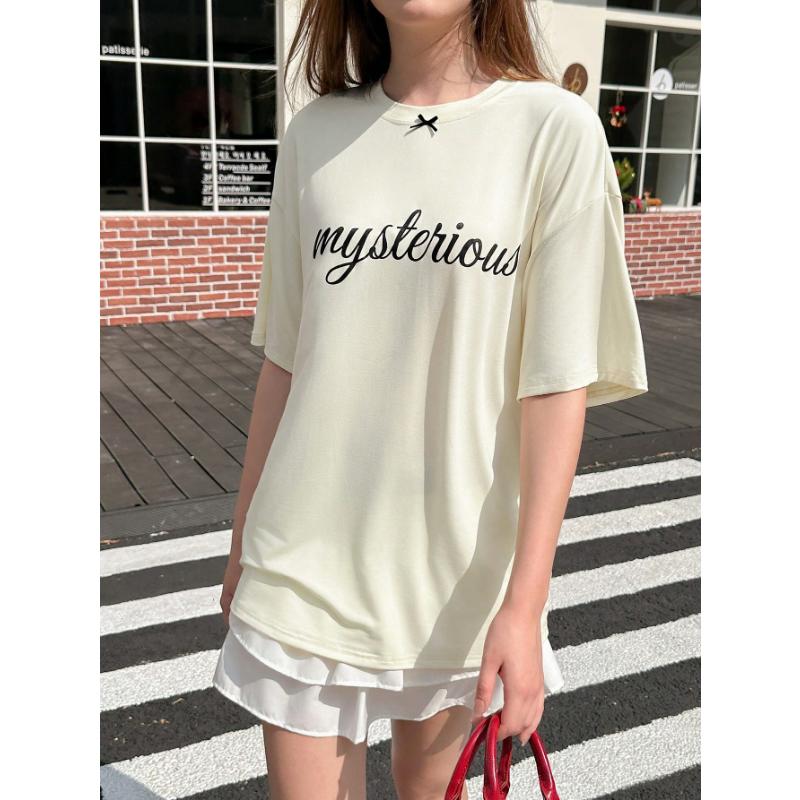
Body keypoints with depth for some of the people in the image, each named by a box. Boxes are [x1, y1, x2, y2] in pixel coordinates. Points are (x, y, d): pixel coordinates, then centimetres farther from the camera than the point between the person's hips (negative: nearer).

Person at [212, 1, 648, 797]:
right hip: (307, 560, 2)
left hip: (461, 565, -1)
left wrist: (524, 602, -13)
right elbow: (285, 359, 6)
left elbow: (559, 384, -10)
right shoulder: (314, 133, 2)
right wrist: (244, 546, 11)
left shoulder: (556, 128, -8)